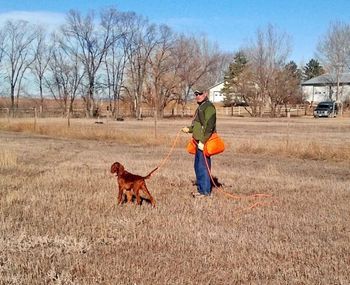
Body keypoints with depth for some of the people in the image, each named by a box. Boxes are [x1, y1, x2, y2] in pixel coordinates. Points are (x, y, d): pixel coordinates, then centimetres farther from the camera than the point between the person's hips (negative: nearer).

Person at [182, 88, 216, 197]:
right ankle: (201, 189, 24)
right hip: (199, 142, 10)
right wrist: (189, 129, 18)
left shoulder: (209, 107, -13)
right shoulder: (200, 107, 19)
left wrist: (203, 141, -24)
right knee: (198, 166, 15)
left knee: (203, 167, -6)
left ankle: (206, 191, 0)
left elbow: (209, 126, -21)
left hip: (204, 142, -10)